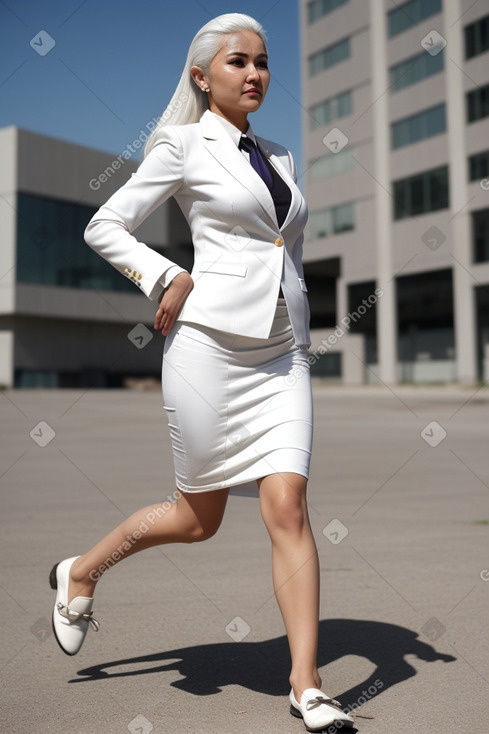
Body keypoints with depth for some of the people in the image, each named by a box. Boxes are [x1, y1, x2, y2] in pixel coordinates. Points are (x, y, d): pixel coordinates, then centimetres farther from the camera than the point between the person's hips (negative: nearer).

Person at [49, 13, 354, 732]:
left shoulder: (280, 158, 19)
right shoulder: (183, 146, 1)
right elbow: (104, 227, 1)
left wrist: (301, 338, 18)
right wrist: (166, 279, -13)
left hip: (282, 355, 5)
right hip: (209, 343, -5)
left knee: (288, 507, -8)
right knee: (199, 518, 7)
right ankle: (80, 573, 33)